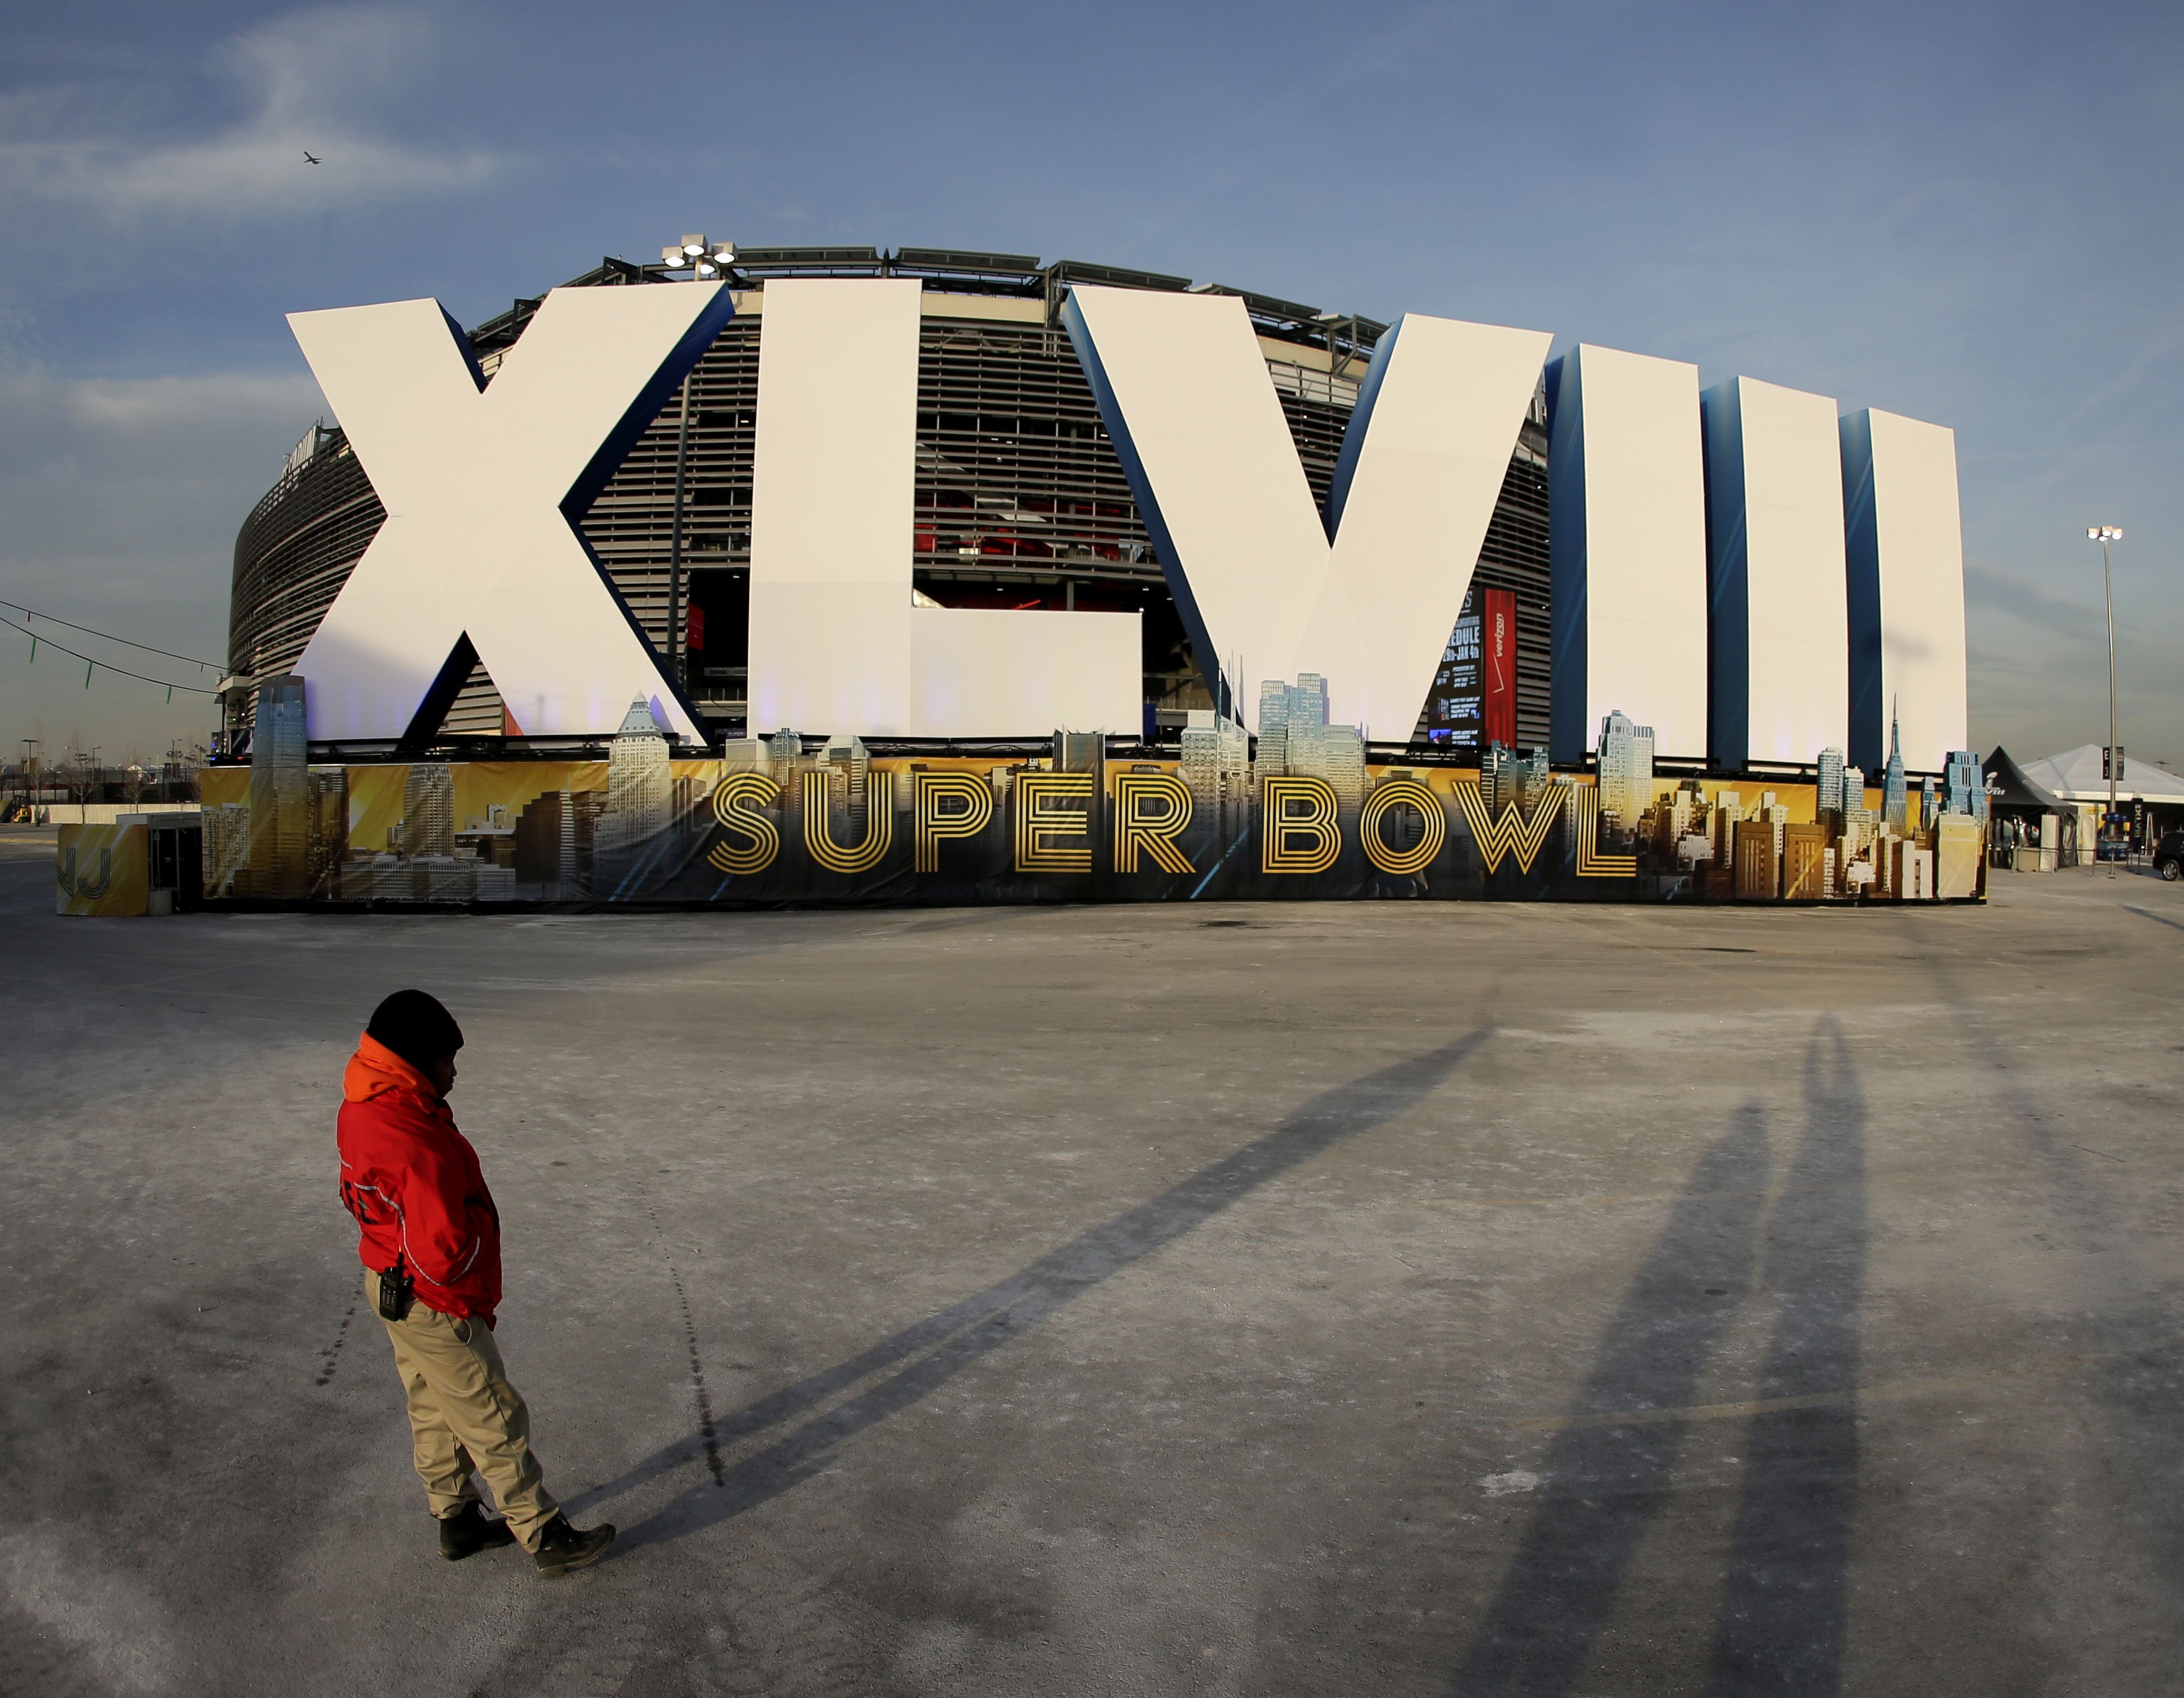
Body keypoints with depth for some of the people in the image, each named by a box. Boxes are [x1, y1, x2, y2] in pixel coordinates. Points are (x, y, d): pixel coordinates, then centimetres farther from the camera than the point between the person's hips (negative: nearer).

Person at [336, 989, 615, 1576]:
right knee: (495, 1422, 4)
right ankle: (547, 1539, 17)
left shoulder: (363, 1113, -2)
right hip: (436, 1307, -10)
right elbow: (445, 1256, -34)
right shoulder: (417, 1146, -34)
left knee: (435, 1412, 23)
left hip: (388, 1283, 10)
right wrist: (480, 1220, -14)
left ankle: (457, 1522, 39)